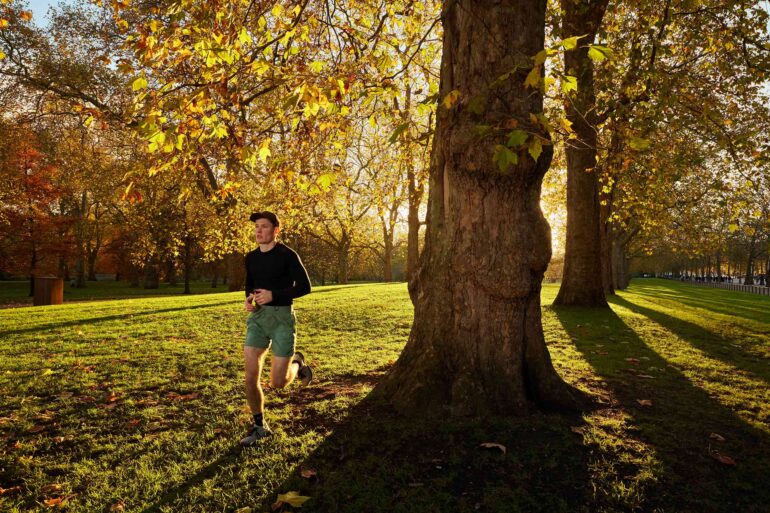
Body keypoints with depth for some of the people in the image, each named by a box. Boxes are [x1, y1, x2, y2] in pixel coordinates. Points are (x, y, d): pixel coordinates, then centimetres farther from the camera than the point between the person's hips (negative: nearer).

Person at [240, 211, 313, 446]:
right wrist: (248, 299, 1)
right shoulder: (251, 258, 10)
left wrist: (273, 295, -20)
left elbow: (305, 287, -10)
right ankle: (260, 426, 17)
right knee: (250, 377, -3)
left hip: (282, 316, -5)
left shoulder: (287, 255, -8)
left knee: (278, 382, -6)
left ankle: (297, 362, 29)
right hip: (258, 317, 5)